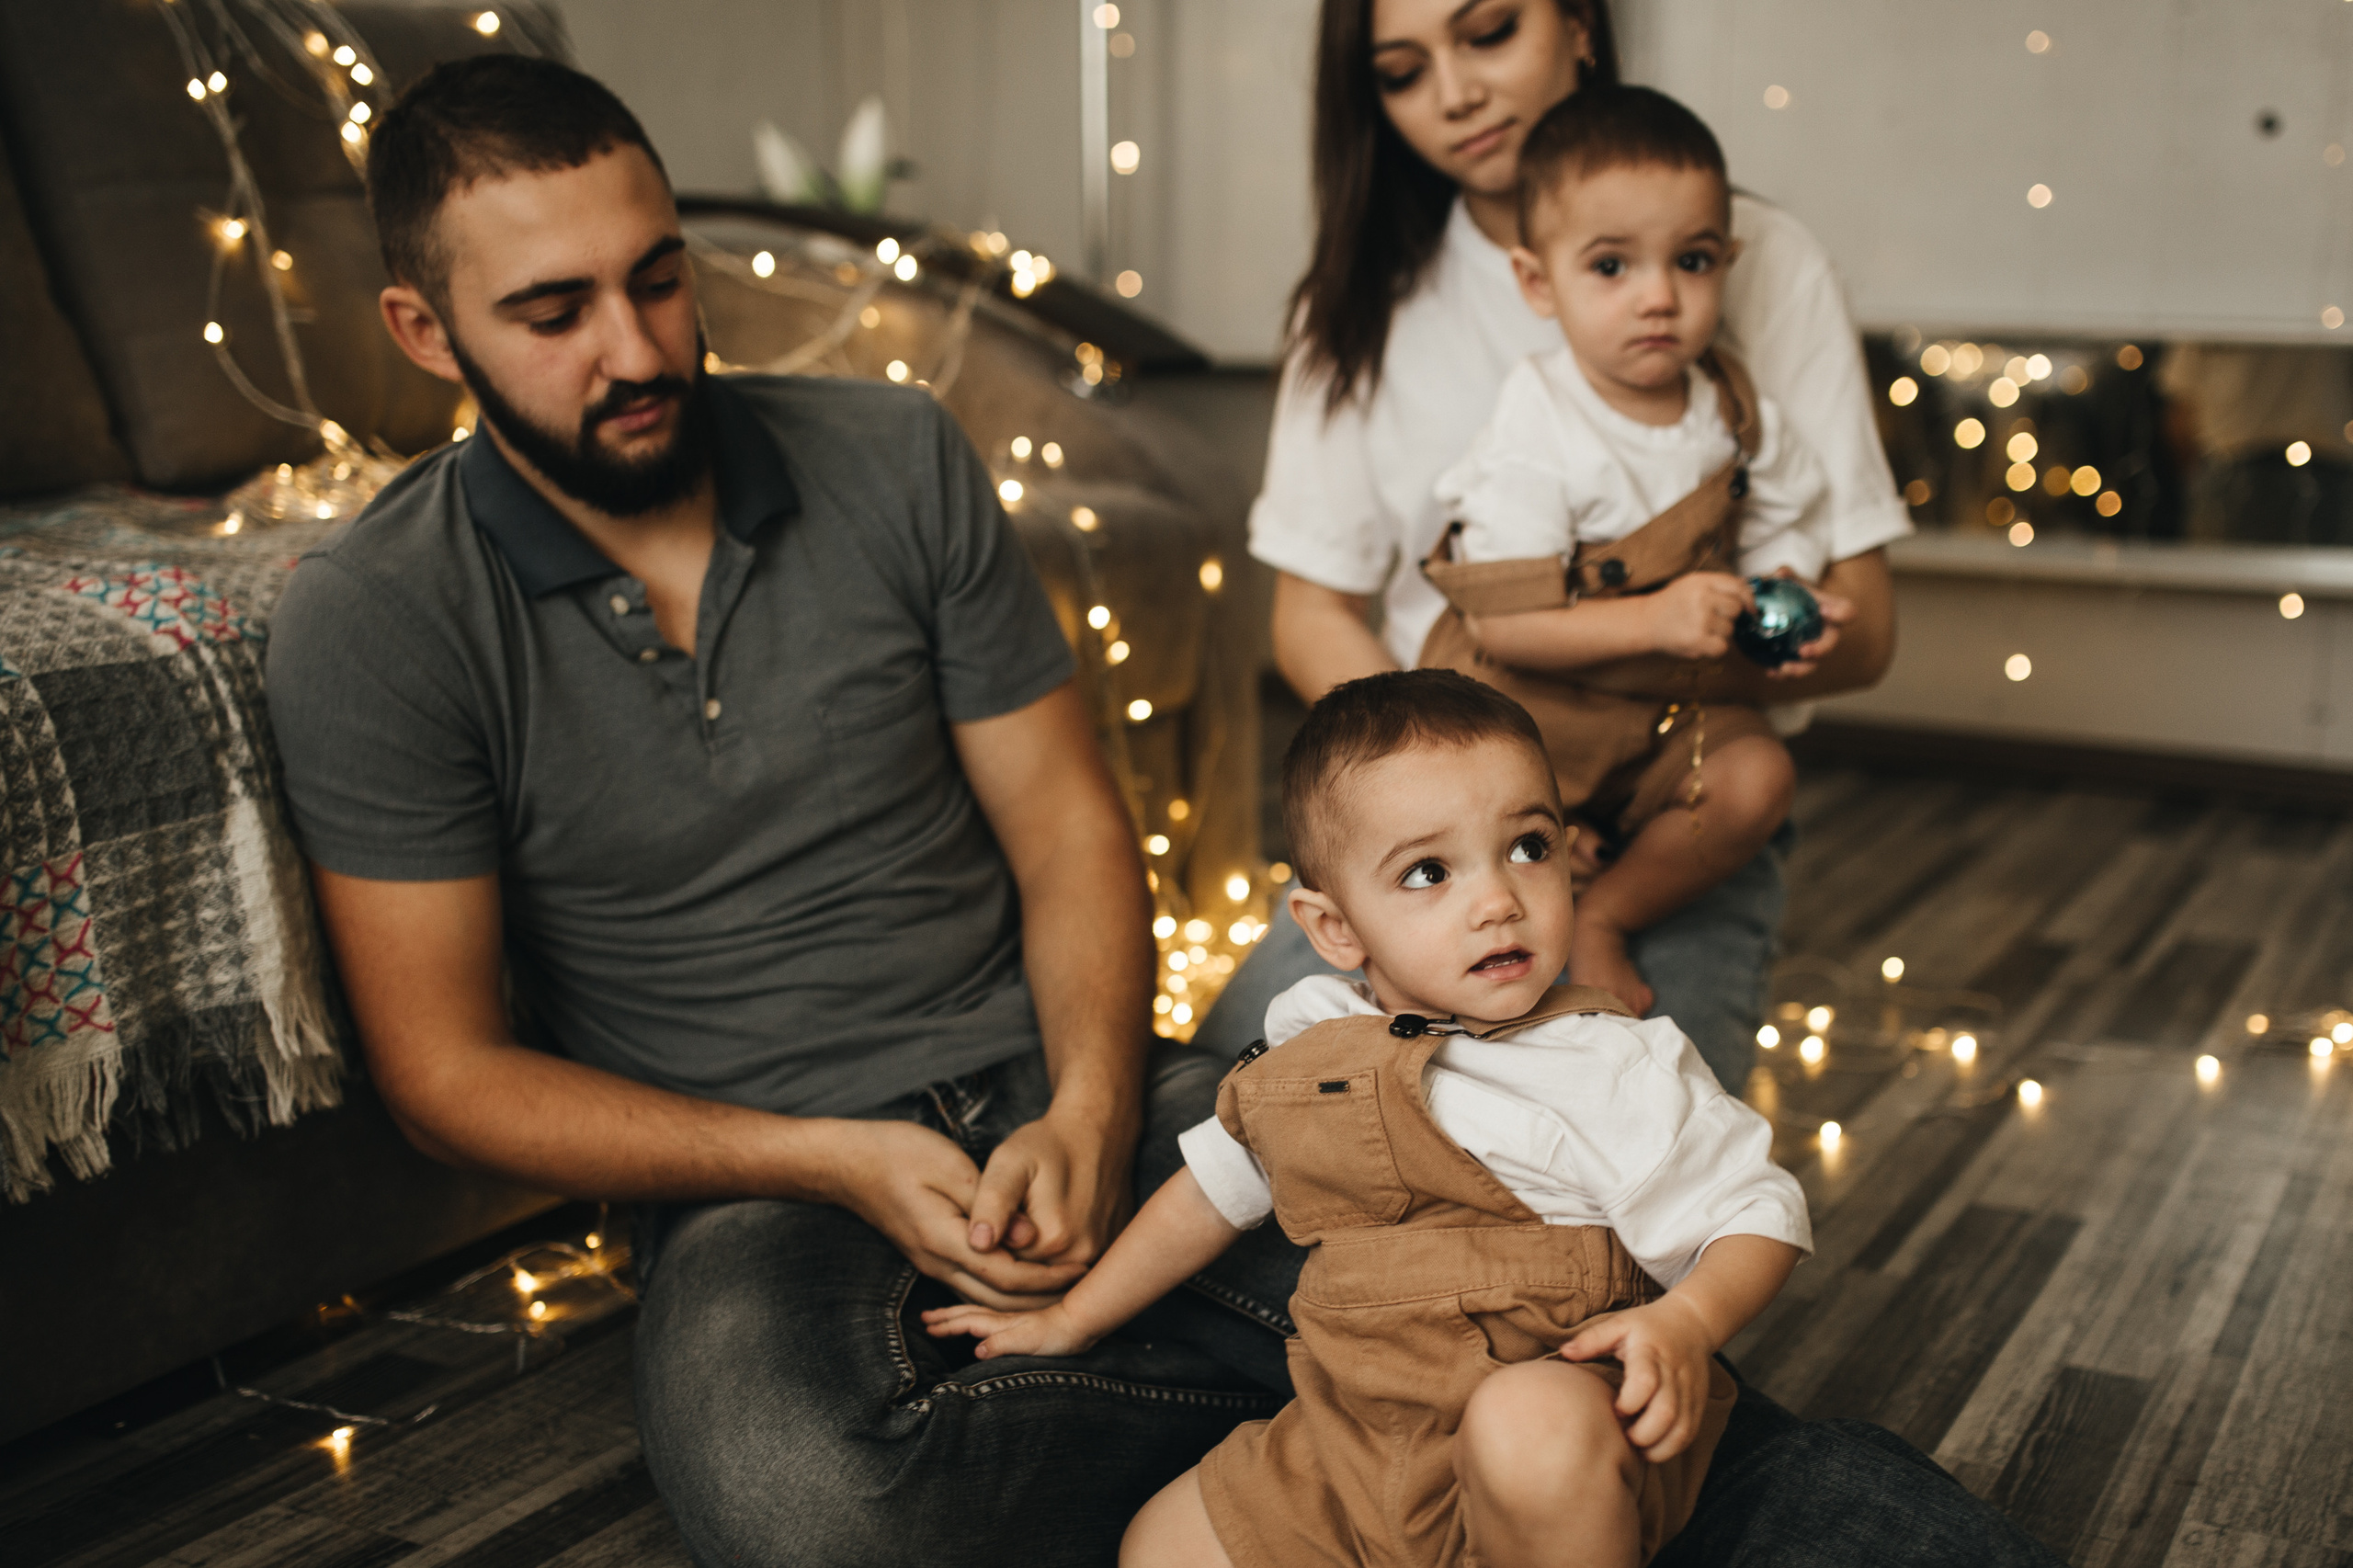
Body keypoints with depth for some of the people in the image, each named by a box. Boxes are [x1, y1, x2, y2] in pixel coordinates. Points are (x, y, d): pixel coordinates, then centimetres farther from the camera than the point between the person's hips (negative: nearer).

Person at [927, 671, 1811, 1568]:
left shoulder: (1615, 1069, -13)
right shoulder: (1302, 1065, 3)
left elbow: (1759, 1212, -8)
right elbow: (1208, 1192, 20)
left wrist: (1685, 1325, -28)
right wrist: (1071, 1321, 29)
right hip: (1355, 1452, 5)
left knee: (1533, 1423, -37)